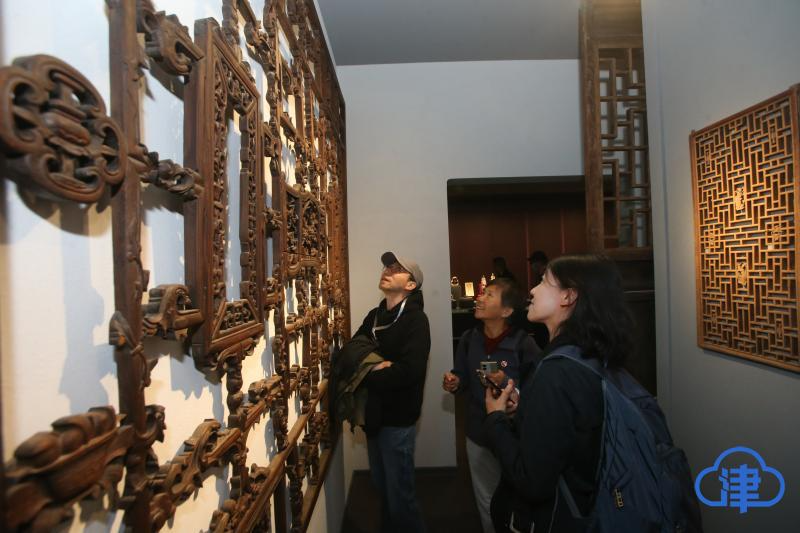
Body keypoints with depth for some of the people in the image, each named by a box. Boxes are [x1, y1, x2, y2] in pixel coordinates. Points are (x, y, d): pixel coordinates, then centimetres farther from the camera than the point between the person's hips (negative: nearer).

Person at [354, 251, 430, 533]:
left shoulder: (415, 319, -16)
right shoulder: (374, 316, 6)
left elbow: (409, 372, -28)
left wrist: (365, 375, -17)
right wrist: (372, 367, -17)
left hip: (397, 419, -7)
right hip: (373, 415, 7)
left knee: (399, 495, 9)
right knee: (382, 488, 24)